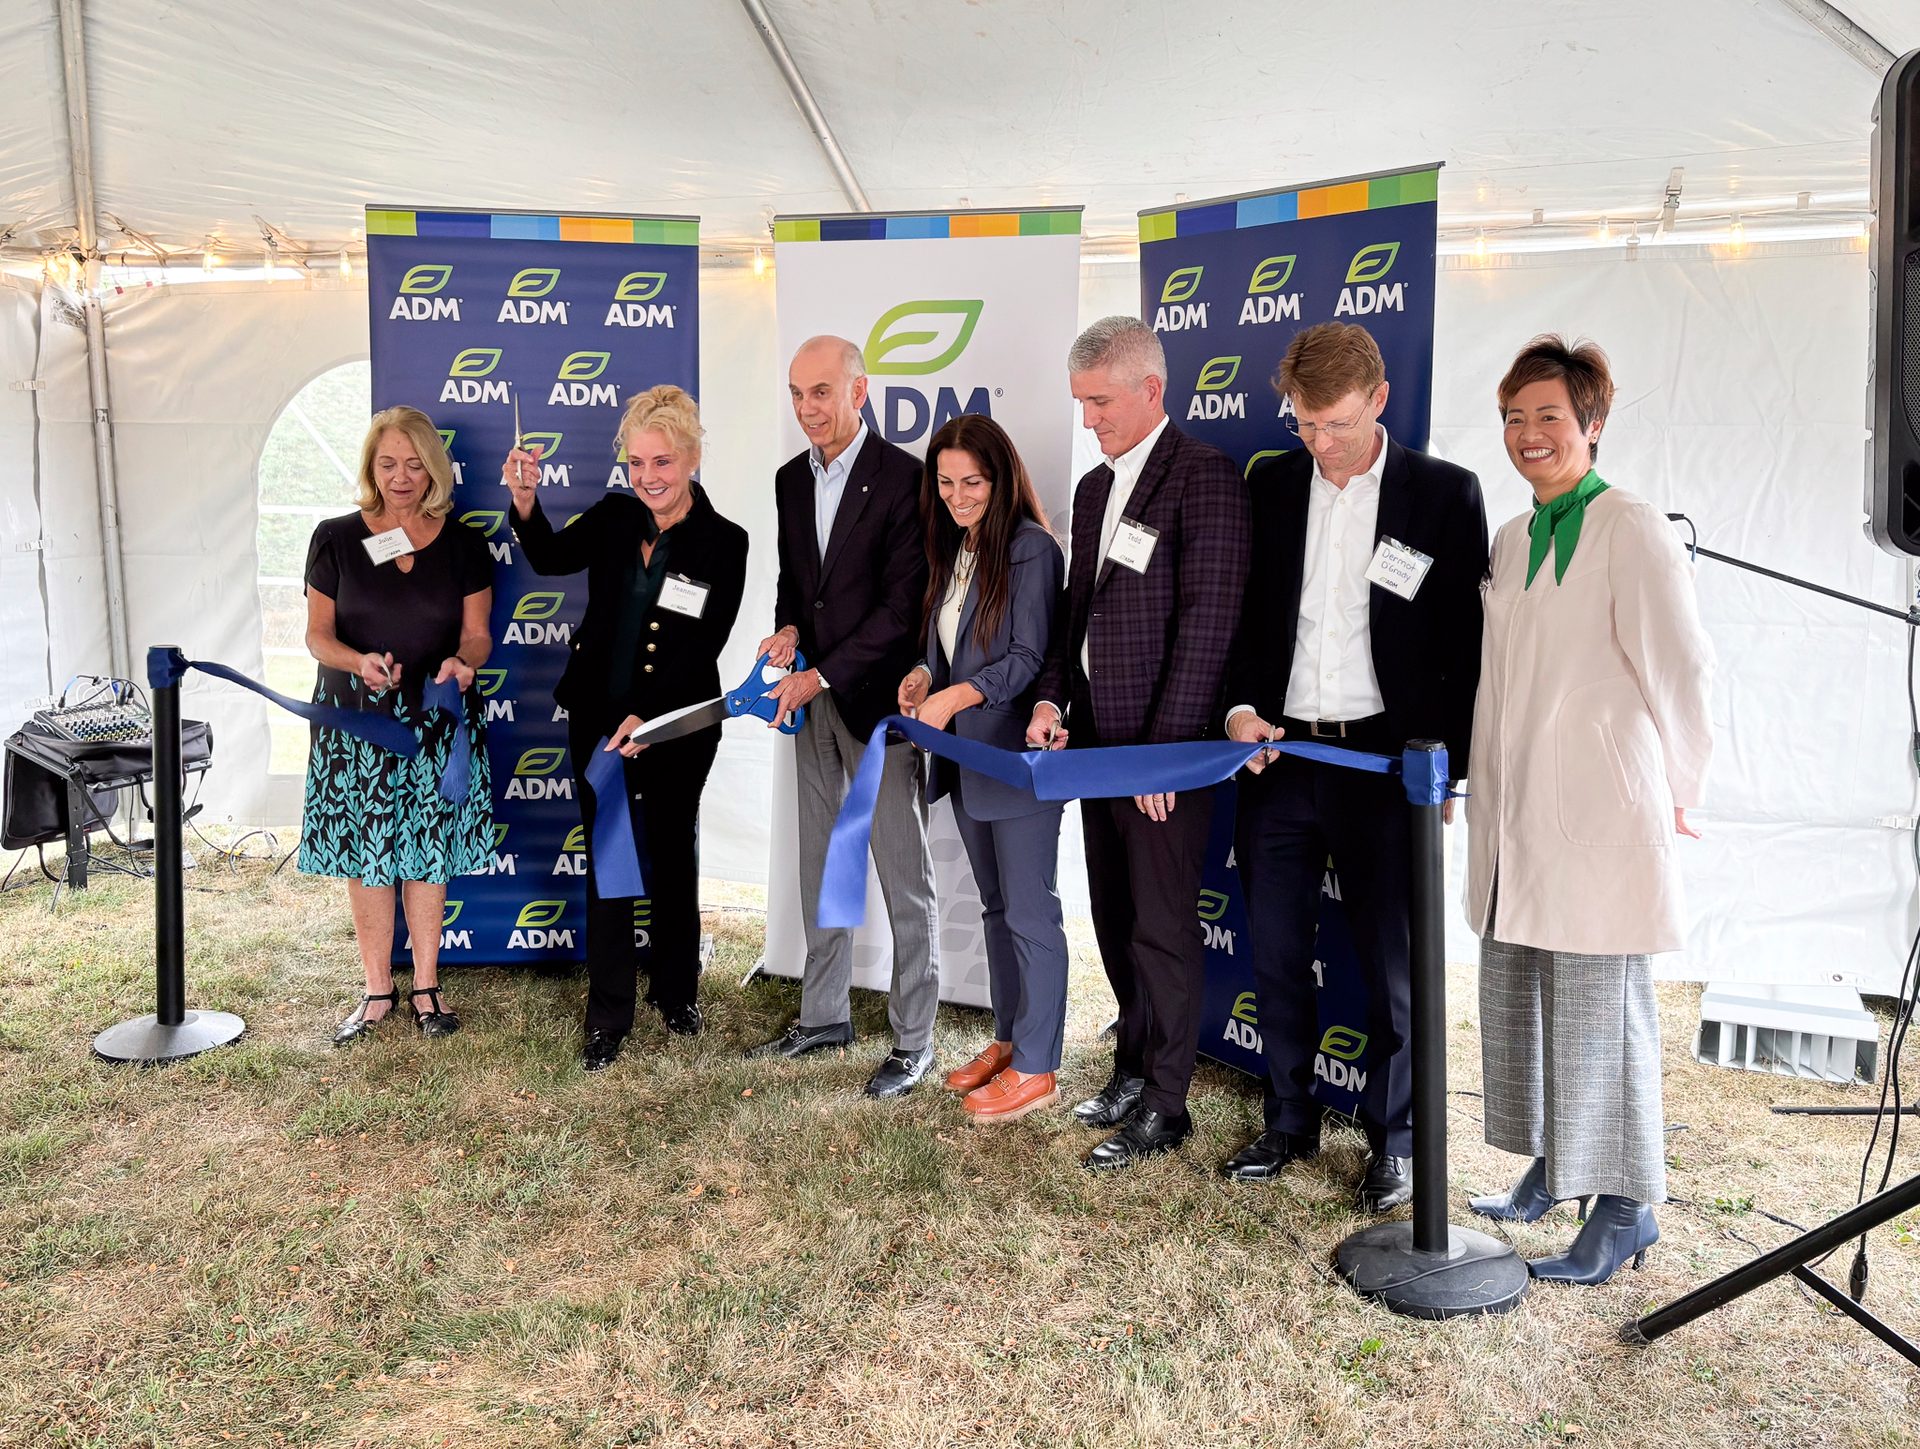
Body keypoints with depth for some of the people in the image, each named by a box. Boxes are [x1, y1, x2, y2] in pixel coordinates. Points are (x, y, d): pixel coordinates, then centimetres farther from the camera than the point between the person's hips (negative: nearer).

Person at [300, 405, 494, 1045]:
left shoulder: (463, 544, 3)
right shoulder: (335, 539, 1)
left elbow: (477, 634, 4)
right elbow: (317, 635, 2)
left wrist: (462, 661, -18)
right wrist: (359, 662, -19)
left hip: (438, 720, 0)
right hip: (356, 716, 0)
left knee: (429, 853, 5)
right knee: (365, 855, 4)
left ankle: (426, 987, 20)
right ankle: (377, 991, 18)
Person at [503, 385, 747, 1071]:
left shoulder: (723, 543, -10)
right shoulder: (614, 516, 0)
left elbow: (704, 648, -15)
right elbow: (552, 559, -14)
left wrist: (647, 717, -22)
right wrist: (525, 503, -32)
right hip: (597, 718, 2)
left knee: (672, 859, 14)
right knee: (606, 861, 8)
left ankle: (675, 991, 35)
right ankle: (608, 1014, 20)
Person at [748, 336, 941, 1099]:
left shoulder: (904, 479, -13)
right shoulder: (791, 479, 10)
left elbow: (903, 604, -16)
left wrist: (822, 676, -18)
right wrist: (789, 629, -3)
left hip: (878, 700, -7)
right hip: (813, 698, 7)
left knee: (904, 878, 1)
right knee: (819, 869, 15)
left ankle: (913, 1038, 12)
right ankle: (823, 1014, 30)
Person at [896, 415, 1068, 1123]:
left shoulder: (1031, 550, -13)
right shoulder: (952, 550, 13)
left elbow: (1030, 659, -17)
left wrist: (956, 696, -26)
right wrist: (925, 675, -1)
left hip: (1018, 760, -9)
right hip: (967, 758, 9)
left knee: (1029, 913, -1)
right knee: (995, 906, 18)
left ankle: (1036, 1069, 9)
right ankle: (1008, 1040, 31)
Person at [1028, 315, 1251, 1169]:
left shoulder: (1206, 477, -11)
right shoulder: (1095, 488, 15)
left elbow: (1207, 620, -16)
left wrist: (1166, 744, -18)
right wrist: (1051, 697, 4)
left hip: (1166, 747, -8)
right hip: (1097, 740, 8)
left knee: (1163, 928, 1)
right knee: (1115, 919, 16)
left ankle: (1165, 1106, 14)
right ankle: (1133, 1067, 31)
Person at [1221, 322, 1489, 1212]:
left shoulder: (1445, 495, -3)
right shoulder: (1270, 487, 7)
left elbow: (1467, 642, -2)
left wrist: (1443, 765, -7)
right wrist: (1241, 706, -4)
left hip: (1383, 761, -3)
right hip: (1277, 754, 4)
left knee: (1390, 962, 5)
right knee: (1276, 956, 11)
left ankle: (1392, 1137, 24)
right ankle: (1290, 1121, 29)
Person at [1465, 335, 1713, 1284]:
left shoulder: (1631, 531, -9)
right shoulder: (1511, 541, 14)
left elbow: (1681, 674, -8)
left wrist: (1675, 795, -1)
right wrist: (1488, 798, 14)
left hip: (1597, 817, -8)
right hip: (1515, 816, 8)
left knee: (1595, 1005, -2)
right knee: (1514, 995, 14)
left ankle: (1624, 1207, 12)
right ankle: (1552, 1166, 31)